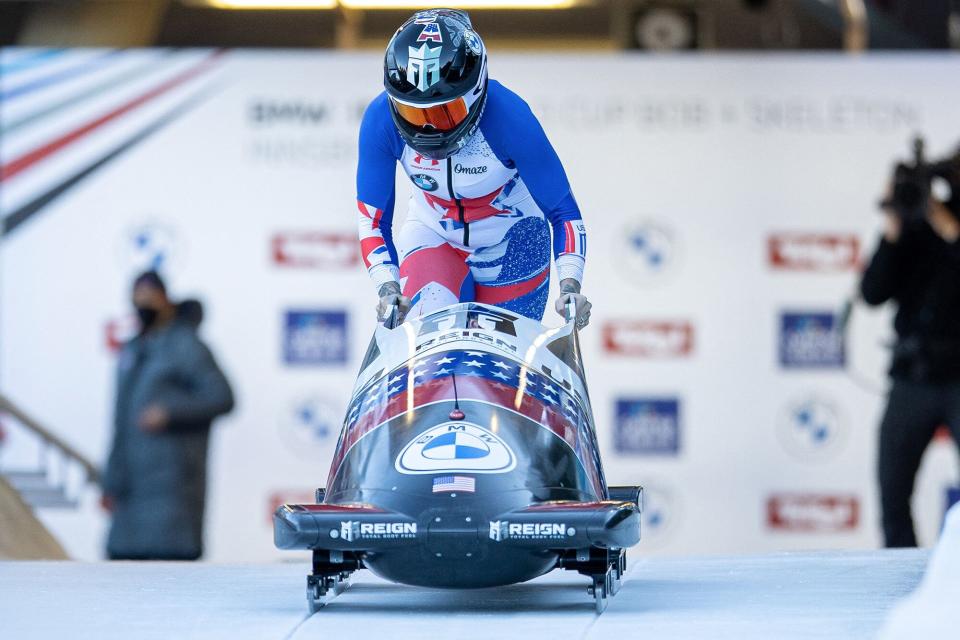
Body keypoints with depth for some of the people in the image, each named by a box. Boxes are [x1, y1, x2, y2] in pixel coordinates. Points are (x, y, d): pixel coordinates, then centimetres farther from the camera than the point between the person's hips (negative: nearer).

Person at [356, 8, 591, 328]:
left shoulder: (509, 116, -31)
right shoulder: (381, 119, -25)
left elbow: (563, 211, -22)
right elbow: (373, 220, -13)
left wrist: (570, 284, -35)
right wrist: (387, 286, -27)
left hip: (511, 240, -1)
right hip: (432, 235, 1)